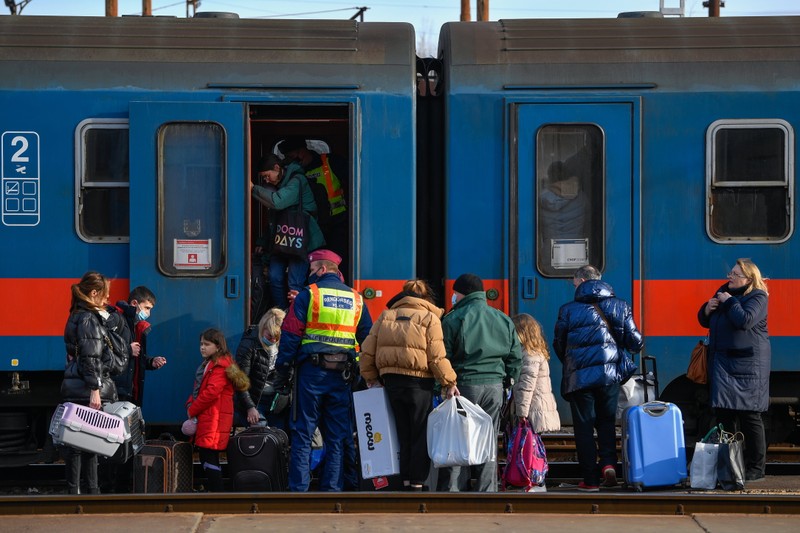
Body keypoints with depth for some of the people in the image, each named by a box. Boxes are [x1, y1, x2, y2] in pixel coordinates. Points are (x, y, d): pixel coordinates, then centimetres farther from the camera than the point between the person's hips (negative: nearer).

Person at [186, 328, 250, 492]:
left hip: (214, 421, -10)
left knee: (209, 459, -11)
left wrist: (192, 410, -11)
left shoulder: (221, 366, -11)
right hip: (205, 419, 10)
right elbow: (197, 389, 23)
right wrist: (190, 405, 4)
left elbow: (212, 392, -19)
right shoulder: (207, 364, 20)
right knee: (205, 457, 12)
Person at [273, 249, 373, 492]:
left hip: (311, 373, -3)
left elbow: (291, 335, -5)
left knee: (302, 434, 1)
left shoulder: (307, 295, -2)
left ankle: (298, 488, -3)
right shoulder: (356, 299, 12)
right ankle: (331, 489, 6)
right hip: (342, 376, 3)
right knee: (336, 437, 8)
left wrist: (283, 371, 0)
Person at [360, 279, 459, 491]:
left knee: (403, 434, 12)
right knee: (421, 434, 4)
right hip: (419, 382, -4)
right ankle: (417, 483, 3)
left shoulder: (385, 316, 11)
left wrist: (370, 377, 18)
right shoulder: (429, 319, -2)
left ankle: (406, 481, 12)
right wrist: (449, 382, -3)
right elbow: (437, 357, -9)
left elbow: (367, 351, 9)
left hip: (391, 381, 4)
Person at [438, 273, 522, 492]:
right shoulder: (503, 320, 11)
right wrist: (507, 380, 19)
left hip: (464, 384, -4)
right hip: (495, 386, 4)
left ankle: (451, 492, -4)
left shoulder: (453, 319, -5)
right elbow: (516, 356, 12)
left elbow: (443, 357, -8)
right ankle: (486, 493, 9)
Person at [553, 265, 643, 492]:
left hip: (580, 377, -2)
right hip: (611, 375, 2)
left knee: (584, 426, 6)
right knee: (606, 421, 18)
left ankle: (590, 479, 6)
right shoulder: (620, 307, 3)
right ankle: (608, 462, -5)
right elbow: (635, 342, 4)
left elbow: (559, 344, 8)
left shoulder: (569, 310, -2)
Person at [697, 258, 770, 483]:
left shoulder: (757, 297, -8)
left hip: (747, 365, -8)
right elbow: (705, 321, 23)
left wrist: (729, 301, -13)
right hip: (722, 362, 8)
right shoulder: (724, 291, 15)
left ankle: (755, 469, 0)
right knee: (724, 415, 9)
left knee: (749, 416, -5)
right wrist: (707, 309, 1)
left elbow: (745, 320, -25)